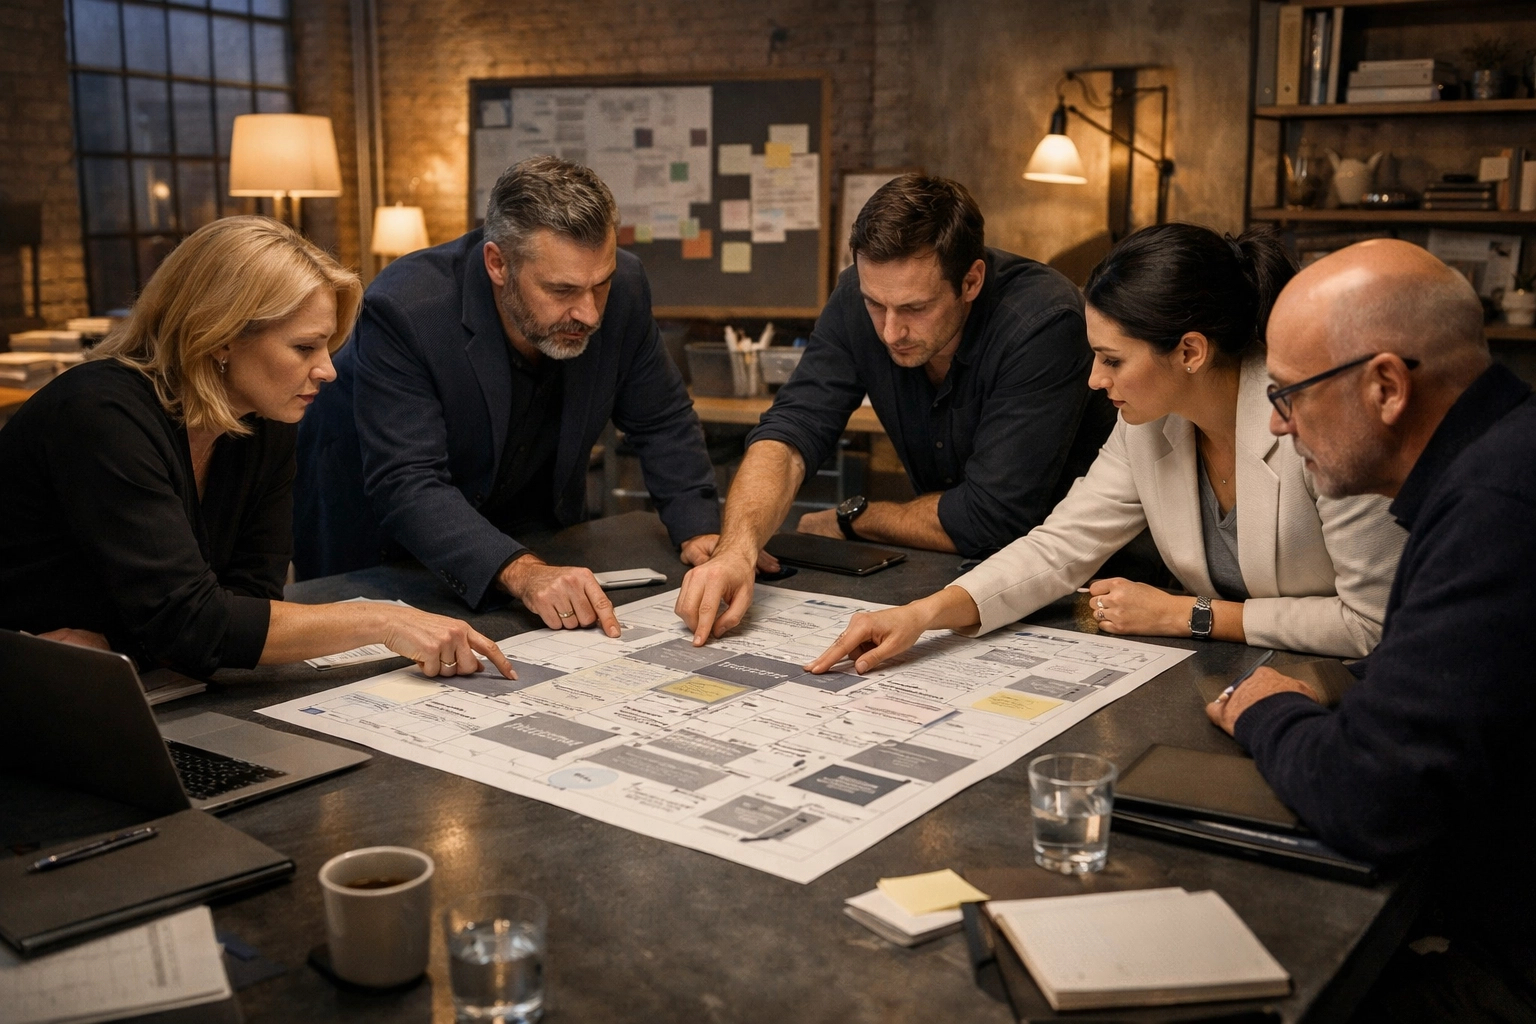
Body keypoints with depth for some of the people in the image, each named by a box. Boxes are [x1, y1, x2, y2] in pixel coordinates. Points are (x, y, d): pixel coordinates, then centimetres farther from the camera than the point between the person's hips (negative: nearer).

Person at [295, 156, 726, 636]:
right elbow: (406, 486, -37)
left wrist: (701, 535, -17)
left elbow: (663, 421, -3)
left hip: (528, 532, 3)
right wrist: (521, 573, -50)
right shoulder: (402, 312, -32)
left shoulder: (622, 290, -17)